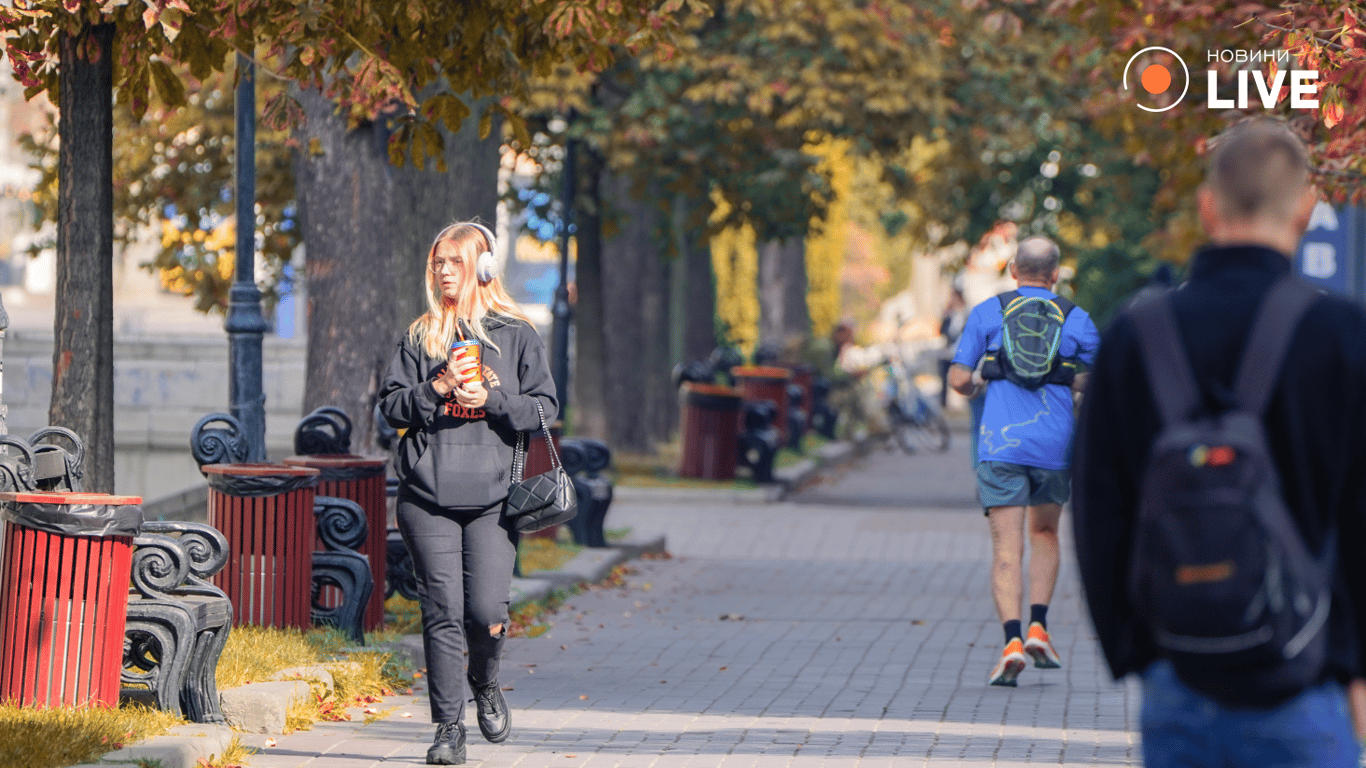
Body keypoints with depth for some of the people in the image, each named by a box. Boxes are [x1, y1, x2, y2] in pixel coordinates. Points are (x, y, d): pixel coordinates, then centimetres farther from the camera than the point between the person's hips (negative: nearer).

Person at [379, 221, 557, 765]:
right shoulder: (420, 337, 12)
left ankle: (484, 681, 22)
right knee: (442, 612, -4)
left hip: (492, 496, -1)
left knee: (486, 611, -11)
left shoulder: (516, 335, 8)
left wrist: (491, 399, -9)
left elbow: (545, 407, 5)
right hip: (428, 497, 1)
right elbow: (390, 404, 9)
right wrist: (437, 388, -8)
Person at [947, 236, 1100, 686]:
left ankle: (1012, 640, -20)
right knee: (1045, 535, 22)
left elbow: (958, 380, 2)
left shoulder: (988, 312, 4)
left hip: (1001, 442, -1)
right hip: (1054, 443, 1)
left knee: (1007, 549, -3)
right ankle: (1038, 627, 7)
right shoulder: (1075, 318, 6)